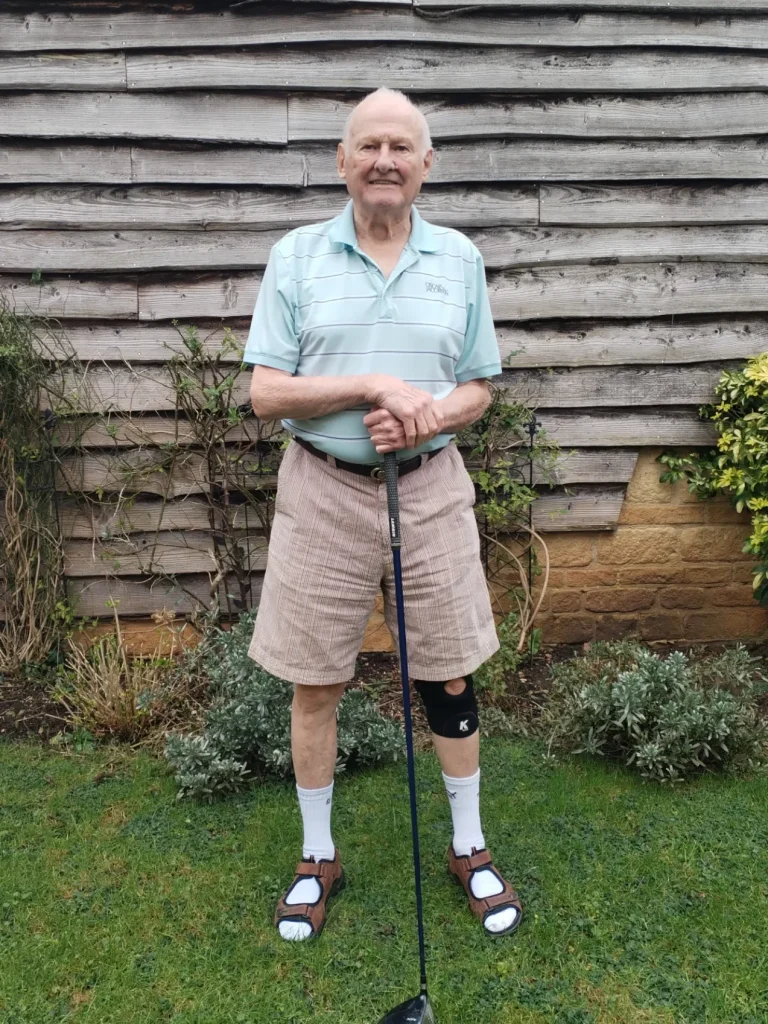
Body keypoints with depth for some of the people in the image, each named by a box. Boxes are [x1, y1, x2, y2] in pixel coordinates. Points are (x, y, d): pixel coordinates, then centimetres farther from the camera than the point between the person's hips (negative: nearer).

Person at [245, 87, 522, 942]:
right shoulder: (296, 255, 1)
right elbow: (266, 392, -6)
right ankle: (317, 859, 30)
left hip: (429, 489, 1)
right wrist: (373, 386, -18)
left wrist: (428, 414, -14)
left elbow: (478, 388, 8)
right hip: (323, 493, -1)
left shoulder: (460, 258, 6)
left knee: (450, 678, 8)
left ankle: (469, 849, 31)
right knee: (314, 685, 7)